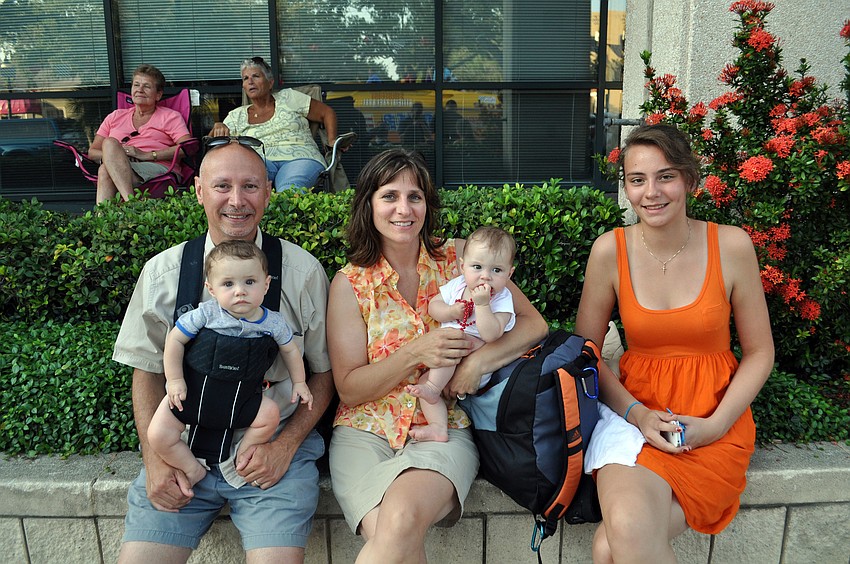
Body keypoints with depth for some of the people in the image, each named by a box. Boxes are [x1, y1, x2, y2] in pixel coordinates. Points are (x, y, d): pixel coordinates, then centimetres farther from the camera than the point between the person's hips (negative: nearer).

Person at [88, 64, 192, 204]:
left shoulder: (170, 117, 18)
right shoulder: (115, 117, 30)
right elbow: (92, 151, 22)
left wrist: (147, 155, -12)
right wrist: (112, 156, -4)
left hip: (158, 169, -3)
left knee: (110, 143, -28)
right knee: (105, 170, -33)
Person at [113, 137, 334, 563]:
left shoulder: (303, 271, -3)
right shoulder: (162, 272, 2)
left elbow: (324, 373, 3)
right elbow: (146, 372, 9)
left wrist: (285, 445, -8)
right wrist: (155, 460, -2)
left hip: (274, 449, -2)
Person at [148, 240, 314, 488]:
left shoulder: (273, 323, -9)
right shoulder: (206, 314, -17)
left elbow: (290, 350, 9)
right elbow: (175, 339, -7)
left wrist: (299, 383, 8)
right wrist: (174, 380, -7)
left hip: (241, 397, 1)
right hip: (193, 388, -1)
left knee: (270, 414, -21)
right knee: (158, 435, -11)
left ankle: (243, 456, 5)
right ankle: (193, 468, 14)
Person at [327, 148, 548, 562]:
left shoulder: (458, 257, 4)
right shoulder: (350, 283, 1)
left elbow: (533, 323, 3)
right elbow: (349, 390, -1)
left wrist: (478, 360, -15)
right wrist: (415, 354, -16)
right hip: (366, 431, 0)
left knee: (403, 518, -31)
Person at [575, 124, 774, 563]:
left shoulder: (731, 246, -5)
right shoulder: (611, 250, -5)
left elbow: (759, 352, 3)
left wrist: (715, 425, -9)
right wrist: (635, 413, -12)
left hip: (716, 420, -1)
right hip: (634, 412, 1)